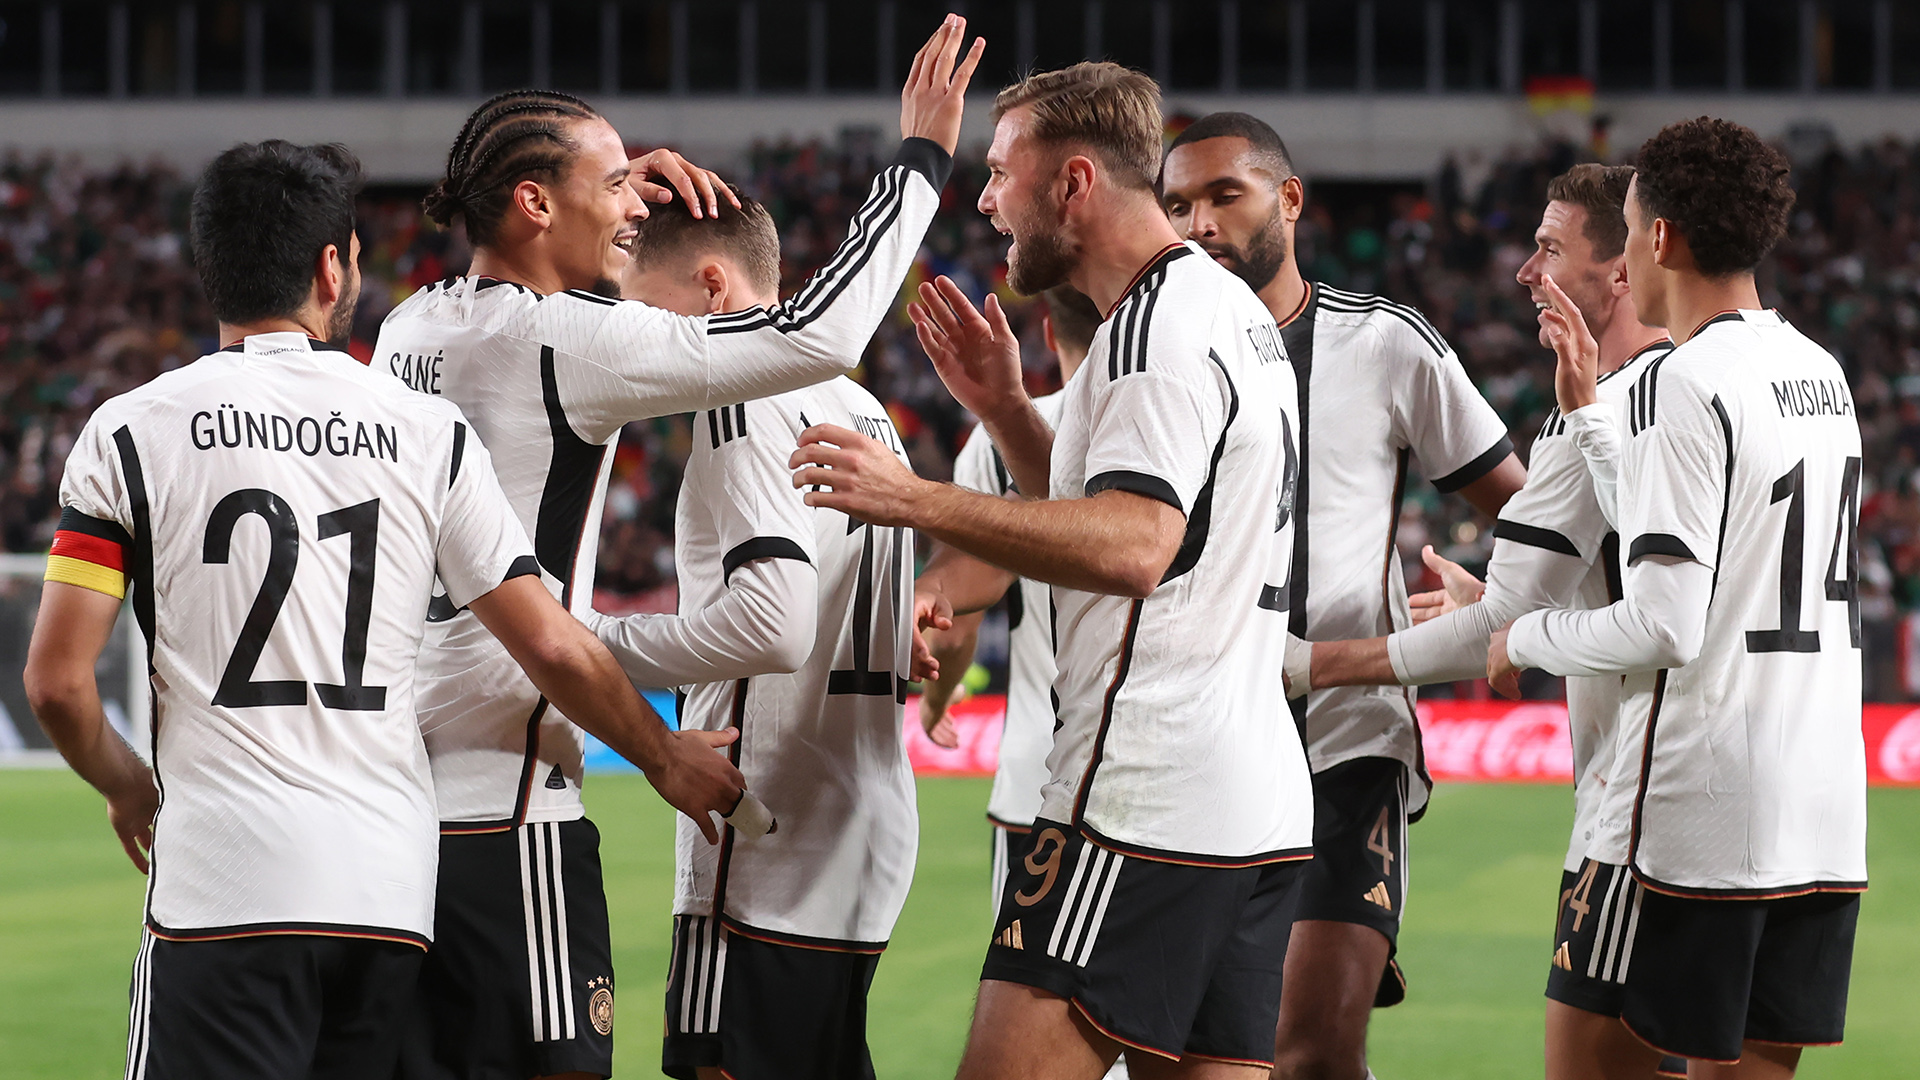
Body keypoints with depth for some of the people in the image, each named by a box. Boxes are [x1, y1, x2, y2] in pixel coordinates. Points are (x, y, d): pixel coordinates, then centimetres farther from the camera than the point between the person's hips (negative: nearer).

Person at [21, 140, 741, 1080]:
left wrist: (127, 786, 19)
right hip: (391, 886, 3)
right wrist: (664, 756, 24)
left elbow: (57, 680, -1)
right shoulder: (429, 434, 7)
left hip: (222, 885, -3)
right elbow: (554, 650, 6)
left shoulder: (132, 431, 2)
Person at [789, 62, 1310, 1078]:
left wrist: (915, 499, -28)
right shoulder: (1228, 309, 21)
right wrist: (1006, 410, 19)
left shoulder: (1160, 327, -12)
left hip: (1142, 804, -10)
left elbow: (1130, 548, -26)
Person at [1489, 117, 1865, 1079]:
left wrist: (1525, 639, 1)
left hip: (1701, 810, -8)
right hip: (1828, 808, 8)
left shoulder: (1683, 385, -12)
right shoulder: (1821, 373, 13)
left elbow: (1665, 628, -17)